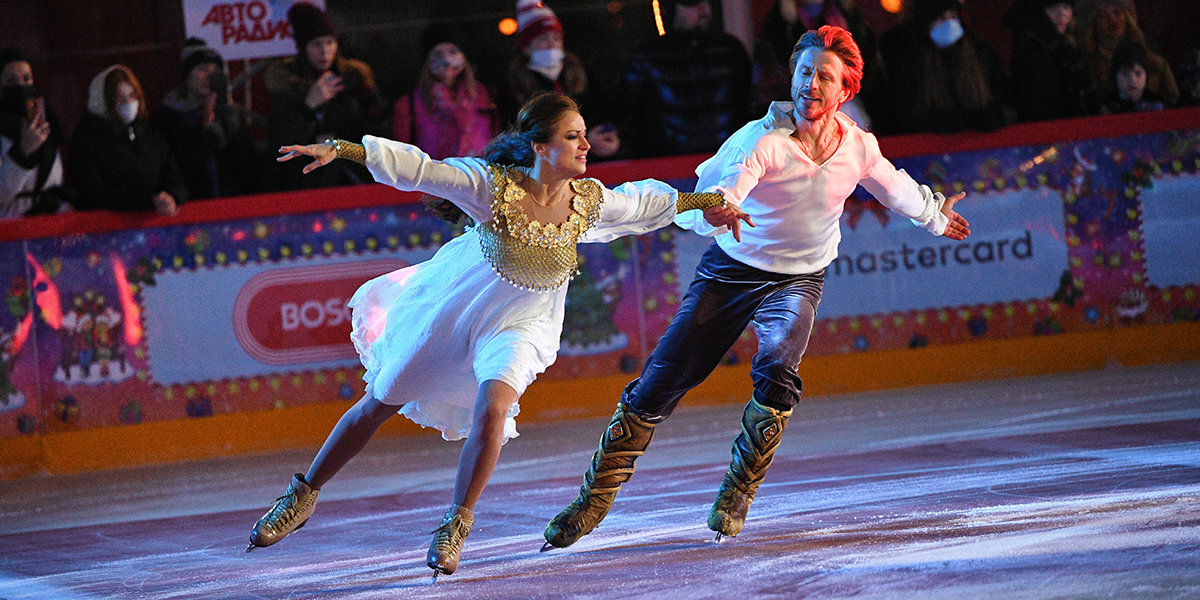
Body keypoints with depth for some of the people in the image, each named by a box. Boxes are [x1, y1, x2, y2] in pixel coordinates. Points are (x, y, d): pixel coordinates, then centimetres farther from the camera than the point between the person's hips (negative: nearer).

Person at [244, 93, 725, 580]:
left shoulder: (589, 202, -15)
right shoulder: (493, 186, -25)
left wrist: (709, 202, 14)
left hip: (517, 328, 1)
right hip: (449, 311, -1)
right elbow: (414, 167, -25)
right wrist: (337, 150, -31)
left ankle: (456, 525, -7)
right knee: (378, 403, 9)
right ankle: (303, 496, 27)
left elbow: (645, 202, 4)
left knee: (491, 412, -26)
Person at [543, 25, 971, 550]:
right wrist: (714, 210, -62)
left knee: (776, 371, -28)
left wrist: (934, 217, 32)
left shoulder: (858, 147, -10)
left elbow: (895, 187, 14)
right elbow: (717, 189, -37)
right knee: (659, 384, -6)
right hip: (731, 270, -2)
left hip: (798, 280, 2)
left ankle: (735, 496, -12)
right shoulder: (762, 139, -22)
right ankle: (595, 499, 8)